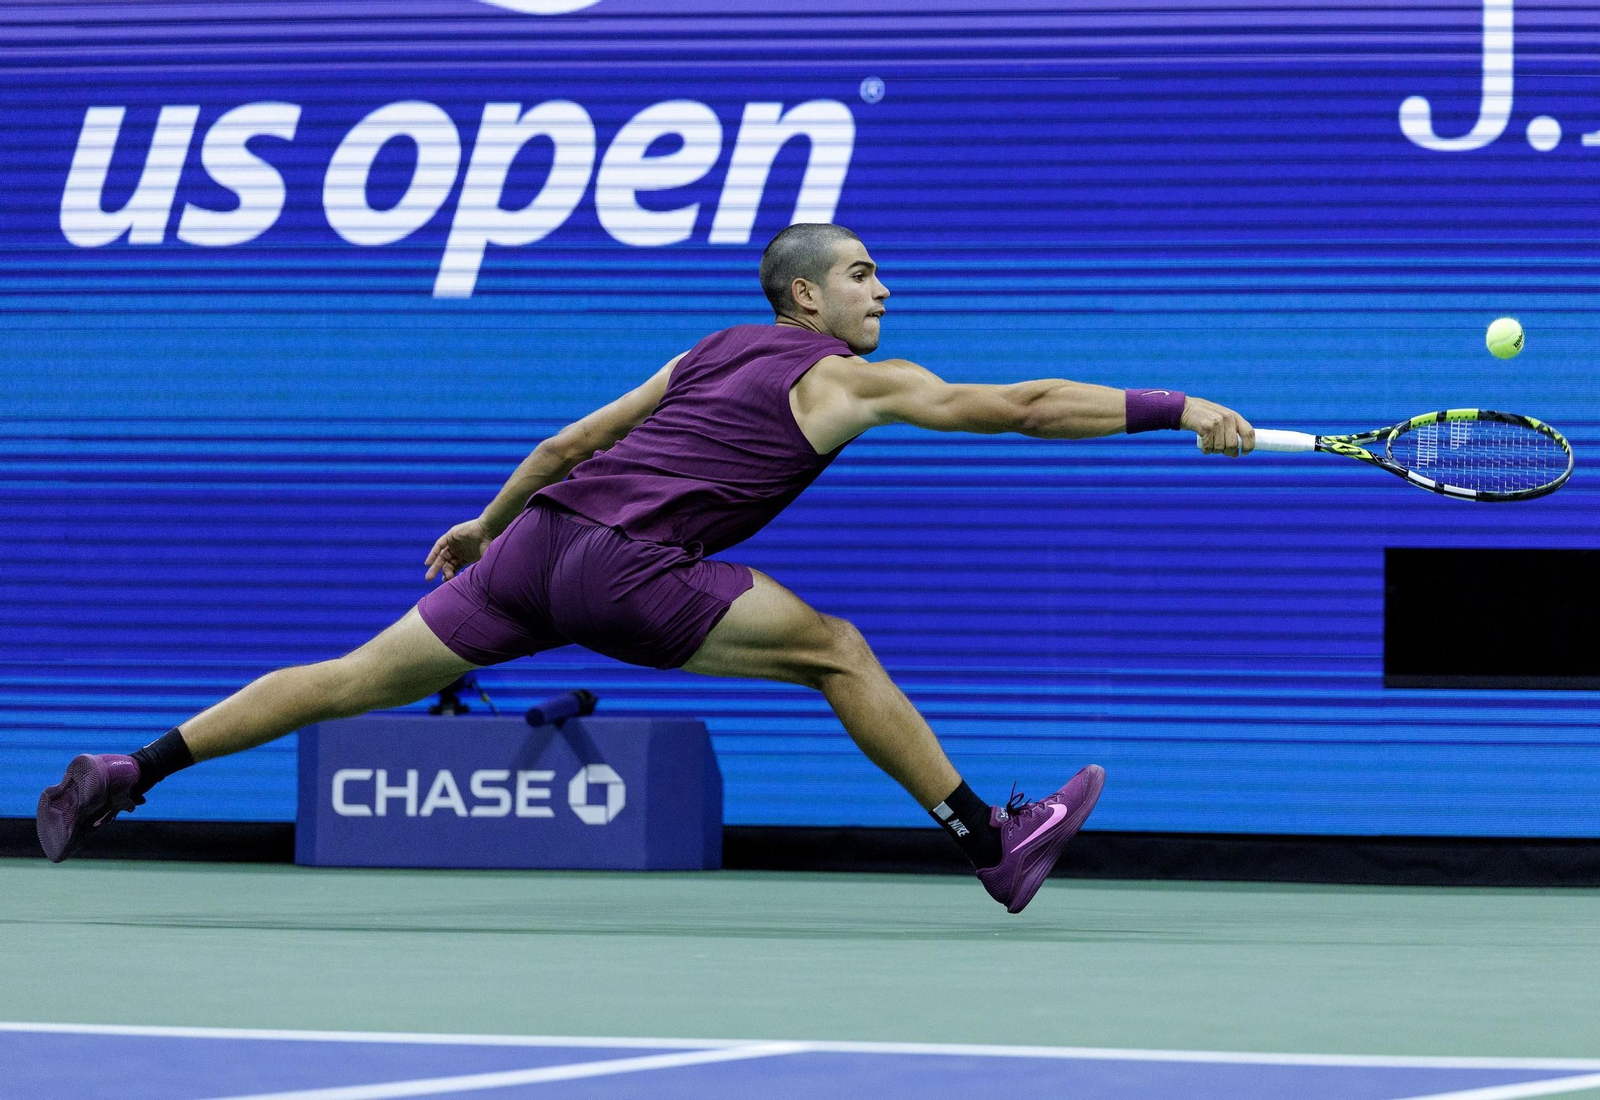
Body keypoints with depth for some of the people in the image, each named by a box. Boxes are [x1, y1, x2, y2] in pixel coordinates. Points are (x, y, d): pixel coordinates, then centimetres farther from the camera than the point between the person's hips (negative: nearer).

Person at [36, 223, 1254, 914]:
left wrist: (487, 522, 40)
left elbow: (569, 443, 28)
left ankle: (125, 775, 7)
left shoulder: (717, 352, 24)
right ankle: (994, 843, 0)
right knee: (837, 652, 0)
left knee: (357, 680, 9)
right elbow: (1023, 406, 0)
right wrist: (1177, 411, 2)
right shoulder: (850, 381, 4)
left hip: (544, 536, 7)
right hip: (626, 567, -7)